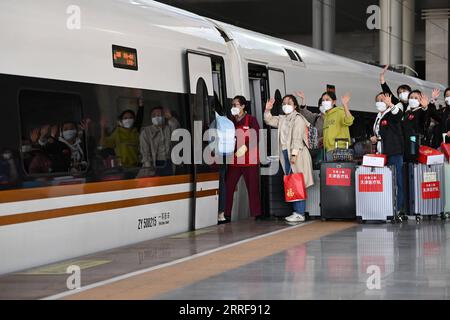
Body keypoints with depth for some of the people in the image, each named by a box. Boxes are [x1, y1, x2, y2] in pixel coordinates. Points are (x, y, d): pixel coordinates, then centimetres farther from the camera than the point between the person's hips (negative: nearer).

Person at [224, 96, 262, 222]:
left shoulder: (251, 120, 0)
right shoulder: (231, 121, 15)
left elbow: (256, 138, -8)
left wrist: (245, 147, -21)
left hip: (249, 159, -4)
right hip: (234, 159, 4)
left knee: (253, 188, -2)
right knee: (228, 187, -3)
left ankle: (256, 215, 5)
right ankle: (226, 215, 2)